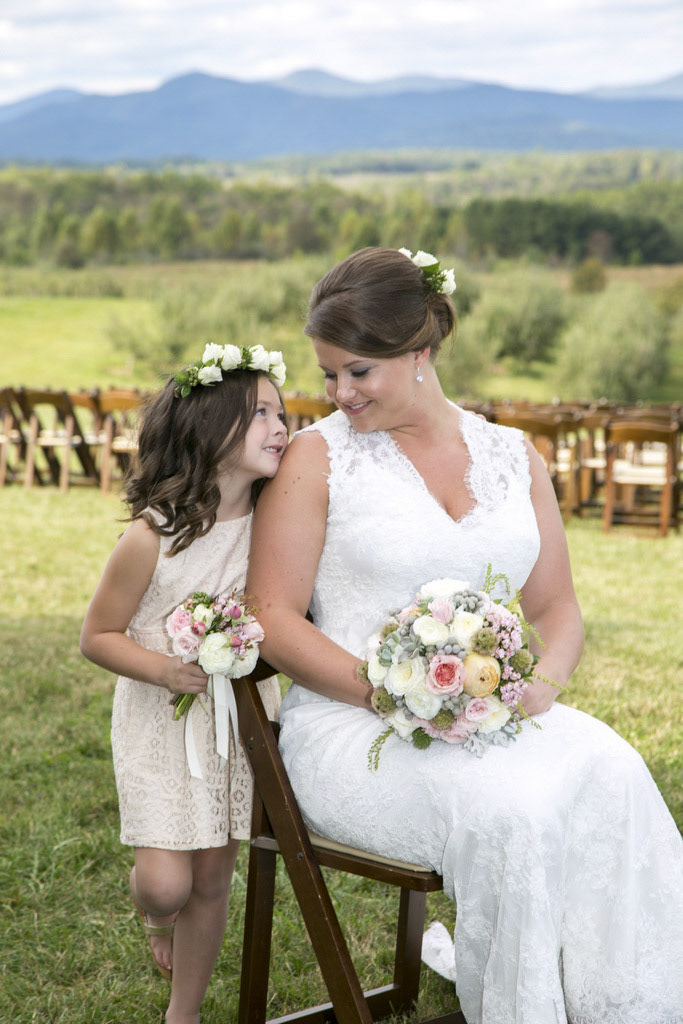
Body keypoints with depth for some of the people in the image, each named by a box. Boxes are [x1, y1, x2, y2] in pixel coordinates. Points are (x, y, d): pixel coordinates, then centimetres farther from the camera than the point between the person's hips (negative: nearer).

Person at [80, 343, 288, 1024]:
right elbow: (97, 636, -10)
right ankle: (156, 918, 32)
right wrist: (164, 669, -24)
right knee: (165, 883, -7)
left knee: (212, 880, 11)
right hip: (161, 721, -4)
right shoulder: (153, 538, -19)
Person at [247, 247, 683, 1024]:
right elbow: (273, 620, -5)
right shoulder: (318, 456, -1)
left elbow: (557, 606, 14)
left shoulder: (512, 457, 11)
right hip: (349, 724, -4)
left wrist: (544, 681, -8)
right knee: (506, 807, -31)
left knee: (612, 772, -25)